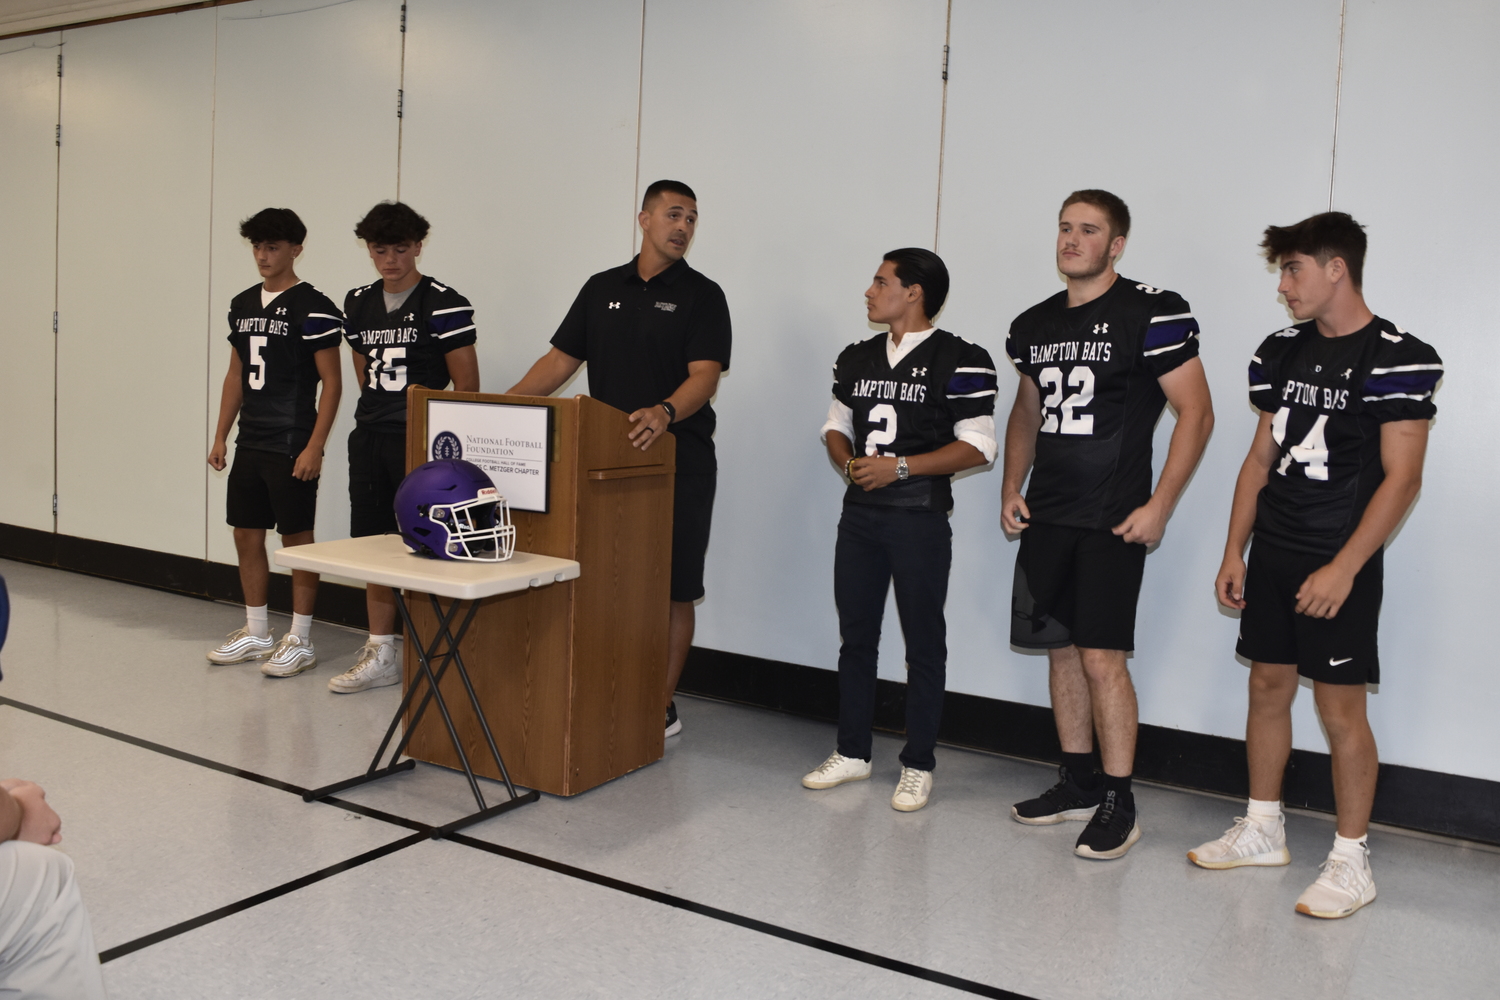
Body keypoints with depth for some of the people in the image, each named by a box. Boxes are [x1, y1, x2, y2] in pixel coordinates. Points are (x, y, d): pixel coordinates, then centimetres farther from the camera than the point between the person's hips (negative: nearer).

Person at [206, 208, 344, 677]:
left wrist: (315, 446, -16)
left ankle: (300, 640, 10)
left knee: (297, 538, 0)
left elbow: (331, 383, -11)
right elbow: (236, 374, 18)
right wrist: (221, 436, 15)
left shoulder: (313, 307, -10)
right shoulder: (242, 304, 12)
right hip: (250, 443, 7)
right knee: (246, 534, 12)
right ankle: (256, 633, 25)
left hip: (292, 446, -7)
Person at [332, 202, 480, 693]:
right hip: (368, 437, 7)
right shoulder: (358, 303, 13)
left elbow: (467, 385, -7)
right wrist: (377, 410, 16)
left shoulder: (444, 305, -7)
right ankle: (380, 655, 19)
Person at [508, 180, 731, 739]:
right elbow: (560, 360, 11)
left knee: (673, 588, 1)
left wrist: (665, 412, -35)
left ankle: (662, 706, 12)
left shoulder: (701, 296, -2)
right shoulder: (602, 288, 11)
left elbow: (705, 375, -15)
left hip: (678, 464, -4)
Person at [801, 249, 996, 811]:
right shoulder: (856, 359, 12)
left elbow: (978, 446, -11)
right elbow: (837, 427, 19)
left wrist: (900, 467, -17)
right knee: (855, 636, 12)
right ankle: (852, 752, 24)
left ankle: (918, 766, 13)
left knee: (923, 643, 3)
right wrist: (850, 463, -4)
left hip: (919, 518, -6)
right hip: (859, 512, 6)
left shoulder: (960, 361, -8)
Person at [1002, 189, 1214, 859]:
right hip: (1045, 517, 7)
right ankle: (1079, 784, 25)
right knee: (1061, 650, 12)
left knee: (1102, 657, -8)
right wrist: (1011, 489, 11)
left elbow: (1196, 413, -9)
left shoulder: (1153, 313, -8)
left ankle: (1119, 804, 5)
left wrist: (1159, 507, -13)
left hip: (1113, 521, -7)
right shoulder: (1034, 325, 12)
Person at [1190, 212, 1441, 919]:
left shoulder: (1395, 359, -11)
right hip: (1272, 554, 7)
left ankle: (1351, 862, 11)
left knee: (1340, 709, -2)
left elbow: (1401, 478, -14)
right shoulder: (1282, 351, 10)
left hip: (1338, 564, -7)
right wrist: (1234, 553, 10)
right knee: (1268, 688, 13)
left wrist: (1344, 567, -19)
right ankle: (1262, 831, 27)